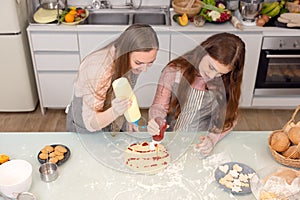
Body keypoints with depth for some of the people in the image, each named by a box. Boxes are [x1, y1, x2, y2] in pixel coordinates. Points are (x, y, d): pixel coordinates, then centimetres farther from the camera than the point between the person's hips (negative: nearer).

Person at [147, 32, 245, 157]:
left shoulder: (227, 84, -7)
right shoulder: (175, 71, -11)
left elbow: (229, 118, 1)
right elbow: (159, 106, -4)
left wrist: (212, 138, -18)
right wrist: (156, 120, -27)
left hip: (200, 143, 2)